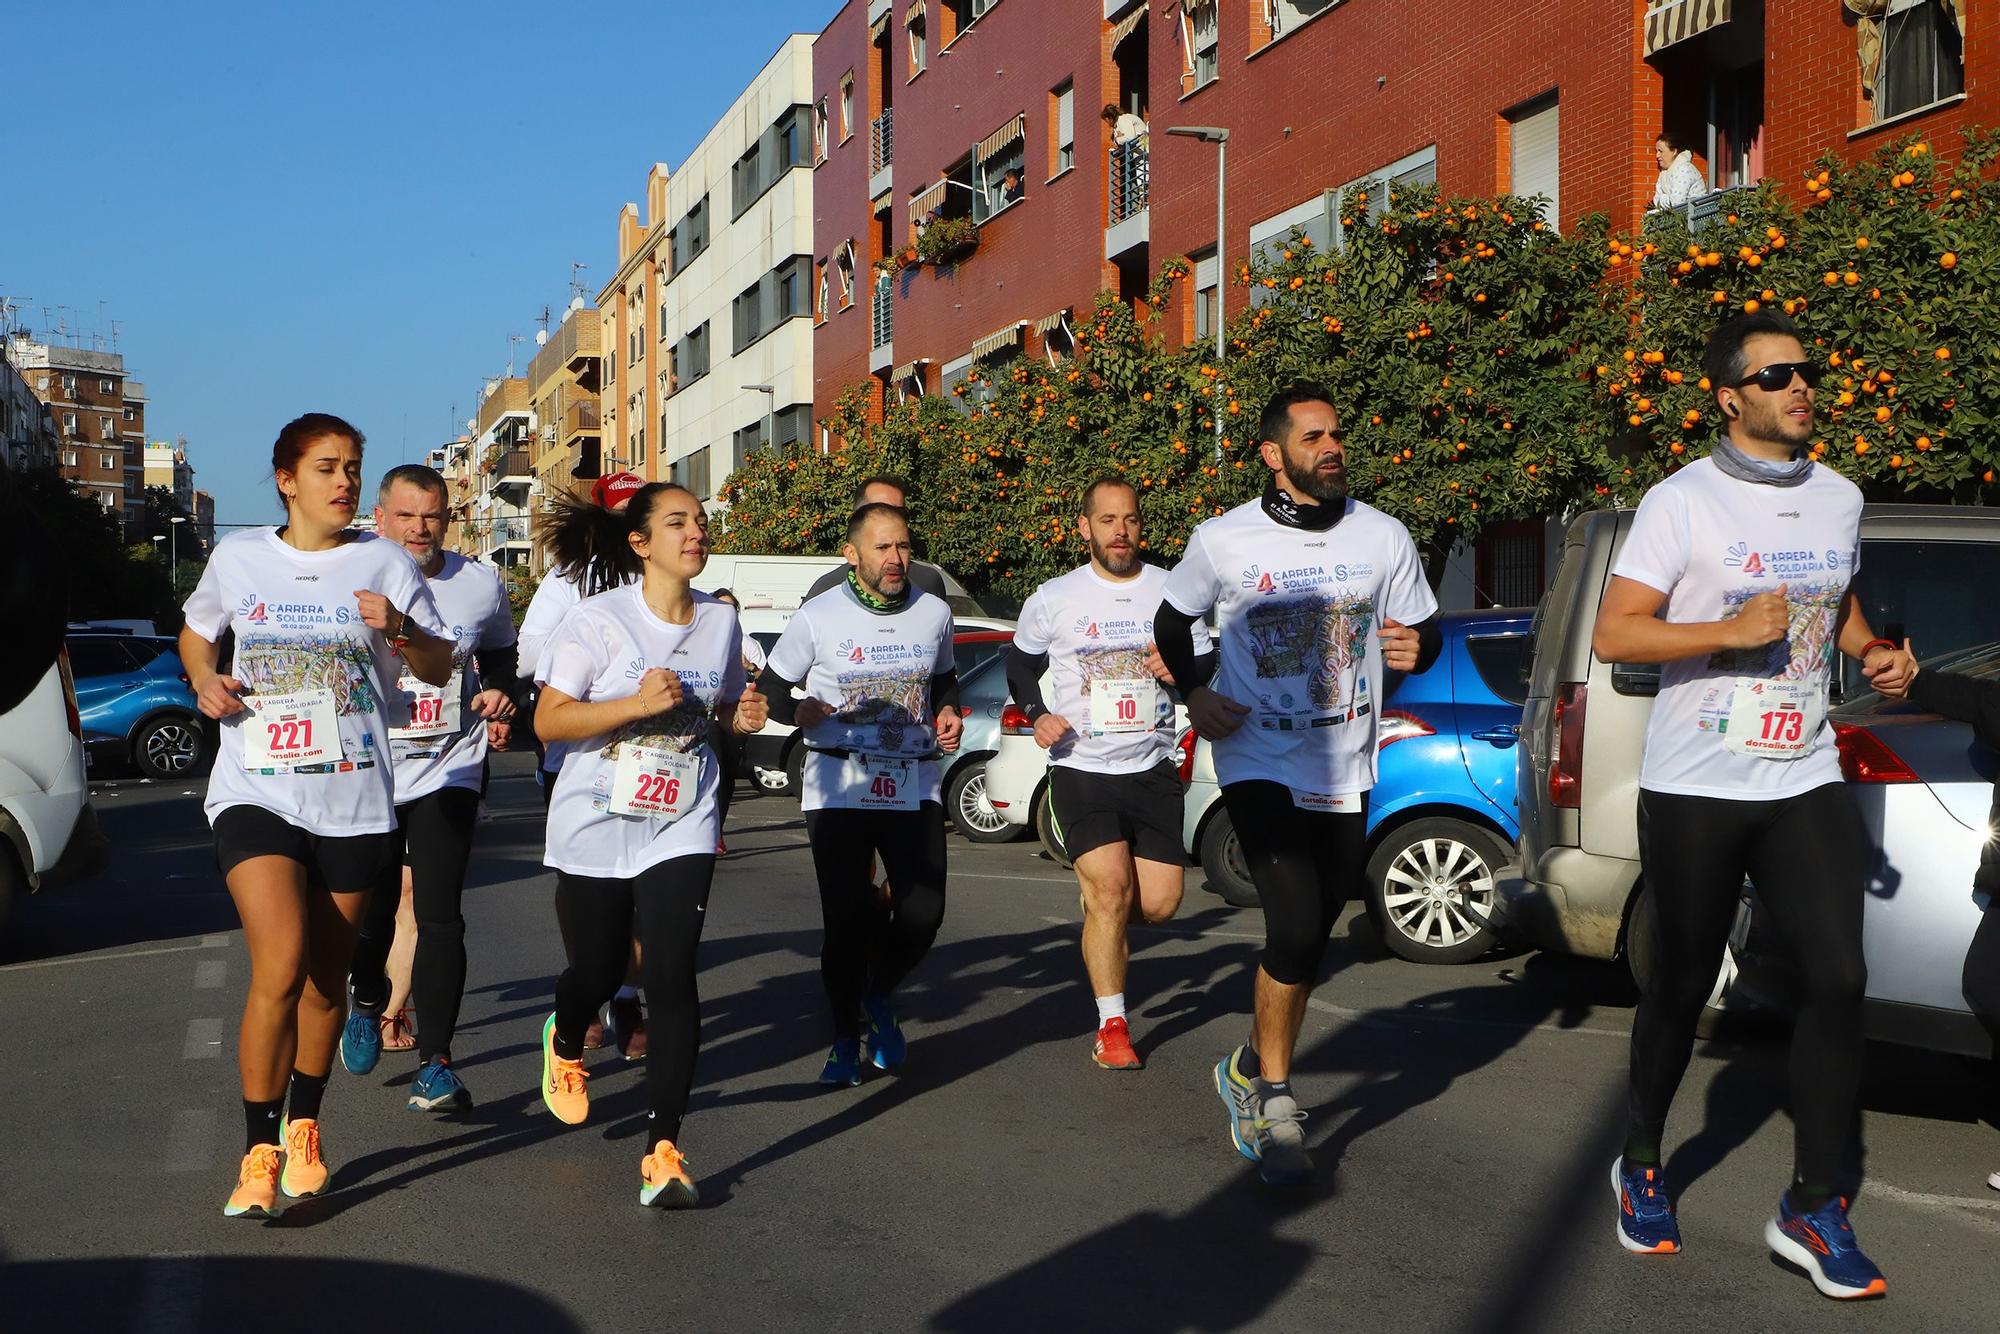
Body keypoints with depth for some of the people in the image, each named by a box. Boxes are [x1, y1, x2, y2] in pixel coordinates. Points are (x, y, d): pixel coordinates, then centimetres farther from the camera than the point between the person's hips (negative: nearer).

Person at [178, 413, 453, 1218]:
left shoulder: (384, 565, 2)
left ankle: (303, 1130, 32)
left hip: (353, 801, 1)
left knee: (326, 979, 10)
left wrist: (401, 631, -18)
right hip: (255, 794, -1)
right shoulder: (237, 558, 5)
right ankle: (258, 1151, 0)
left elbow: (440, 669, 2)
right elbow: (196, 632, 23)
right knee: (279, 971, -16)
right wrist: (204, 682, 2)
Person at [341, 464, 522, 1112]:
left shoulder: (481, 584, 1)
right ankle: (368, 1002, 43)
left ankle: (435, 1061, -2)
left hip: (449, 774, 0)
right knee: (371, 913, 11)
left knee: (439, 918, -8)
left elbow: (500, 653, 21)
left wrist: (501, 695, 1)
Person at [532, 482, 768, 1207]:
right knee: (599, 970, 11)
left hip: (682, 828, 2)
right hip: (597, 825, -2)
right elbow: (548, 719, -13)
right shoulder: (598, 619, -10)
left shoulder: (720, 620, 4)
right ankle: (565, 1045, 49)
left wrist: (742, 715, -5)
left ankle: (663, 1152, -6)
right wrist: (636, 703, -25)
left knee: (672, 976, -11)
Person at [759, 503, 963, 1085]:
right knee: (846, 920, -3)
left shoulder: (934, 613, 6)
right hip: (839, 788, -2)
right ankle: (846, 1037, 19)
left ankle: (880, 995, 25)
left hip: (915, 787, 3)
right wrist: (799, 711, -19)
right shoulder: (818, 616, -4)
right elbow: (769, 690, 3)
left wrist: (948, 711, 1)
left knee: (923, 915, -7)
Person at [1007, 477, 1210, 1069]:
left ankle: (1099, 901, 35)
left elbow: (1207, 665, 13)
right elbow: (1021, 664, 15)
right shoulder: (1053, 599, 0)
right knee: (1111, 890, -16)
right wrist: (1038, 714, -3)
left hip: (1153, 769, 3)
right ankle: (1112, 1026, 0)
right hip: (1082, 769, -2)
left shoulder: (1173, 591, 4)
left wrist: (1181, 670, -10)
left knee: (1160, 902, -2)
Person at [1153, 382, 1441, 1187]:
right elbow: (1172, 621, 11)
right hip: (1259, 765, -3)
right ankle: (1276, 1100, 1)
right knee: (1295, 926, -17)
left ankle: (1250, 1069, 35)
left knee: (1311, 939, 11)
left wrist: (1416, 650, -14)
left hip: (1346, 772, 4)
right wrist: (1194, 695, -6)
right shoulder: (1223, 541, -4)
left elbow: (1423, 631, 10)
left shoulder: (1384, 538, 2)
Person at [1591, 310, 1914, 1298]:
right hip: (1694, 788, -4)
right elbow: (1611, 634, -11)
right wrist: (1729, 631, -22)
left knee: (1838, 978, -5)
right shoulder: (1682, 502, -7)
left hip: (1806, 782, 5)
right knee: (1681, 985, 6)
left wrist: (1873, 651, 5)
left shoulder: (1839, 499, 10)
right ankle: (1641, 1164, 29)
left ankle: (1812, 1209, 6)